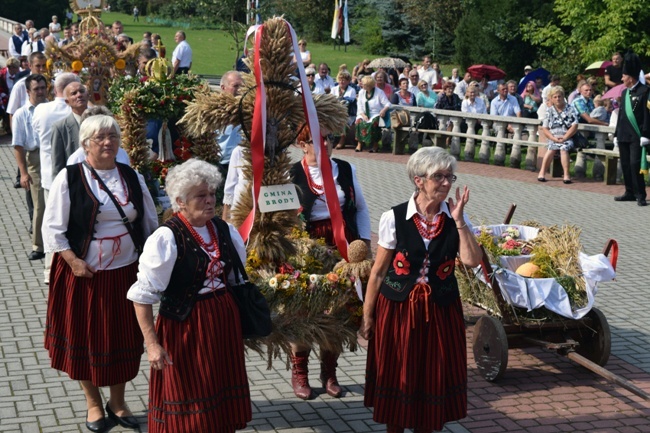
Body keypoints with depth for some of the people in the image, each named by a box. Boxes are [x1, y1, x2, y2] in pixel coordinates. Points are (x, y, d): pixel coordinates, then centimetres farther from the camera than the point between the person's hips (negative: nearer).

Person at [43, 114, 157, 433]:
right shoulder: (69, 178, -8)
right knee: (86, 336, 8)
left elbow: (151, 223, 13)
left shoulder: (132, 178, 5)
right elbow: (52, 228, -8)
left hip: (125, 272, 3)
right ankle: (93, 403, 27)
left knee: (123, 336, 10)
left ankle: (117, 402, 28)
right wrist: (74, 261, -16)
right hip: (84, 273, -3)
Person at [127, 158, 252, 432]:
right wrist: (152, 343, -18)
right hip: (184, 326, -6)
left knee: (223, 398, 15)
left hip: (225, 321, 6)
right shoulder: (167, 238, -17)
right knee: (189, 405, 5)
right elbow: (142, 296, -16)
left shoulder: (225, 231, 2)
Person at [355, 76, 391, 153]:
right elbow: (359, 107, 7)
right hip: (364, 115, 3)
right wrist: (363, 115, -13)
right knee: (359, 121, -30)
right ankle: (360, 144, -26)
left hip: (376, 115, -3)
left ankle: (374, 145, -24)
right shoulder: (361, 92, 11)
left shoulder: (379, 92, -1)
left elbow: (387, 104, -5)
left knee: (374, 122, -36)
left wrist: (384, 110, -27)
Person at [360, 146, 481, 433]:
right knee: (395, 378, 11)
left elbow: (472, 261, -16)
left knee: (433, 380, 12)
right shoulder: (394, 218, -10)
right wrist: (367, 315, -1)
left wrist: (458, 220, -17)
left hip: (440, 310, 2)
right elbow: (378, 271, -4)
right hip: (397, 308, -2)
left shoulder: (456, 219, -2)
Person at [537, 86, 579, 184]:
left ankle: (566, 174, -34)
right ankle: (542, 172, -27)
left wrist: (564, 138, -13)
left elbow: (574, 127, -3)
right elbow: (544, 129, 4)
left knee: (563, 148, -33)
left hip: (567, 138, -1)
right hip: (552, 138, 1)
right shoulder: (549, 111, 9)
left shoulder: (570, 109, 5)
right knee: (551, 148, -31)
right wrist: (554, 138, -12)